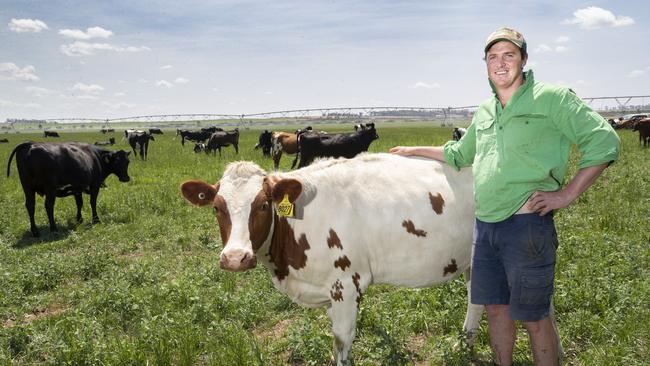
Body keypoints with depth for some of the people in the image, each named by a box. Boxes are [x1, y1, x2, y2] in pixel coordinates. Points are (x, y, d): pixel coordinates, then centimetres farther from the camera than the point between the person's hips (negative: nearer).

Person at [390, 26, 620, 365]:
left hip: (527, 224, -6)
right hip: (484, 224, 6)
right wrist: (415, 150, 31)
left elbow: (605, 141, -9)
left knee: (534, 317, 4)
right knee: (496, 308, 16)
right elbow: (460, 154, 30)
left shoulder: (552, 98, -5)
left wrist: (567, 194, -13)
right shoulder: (484, 112, 15)